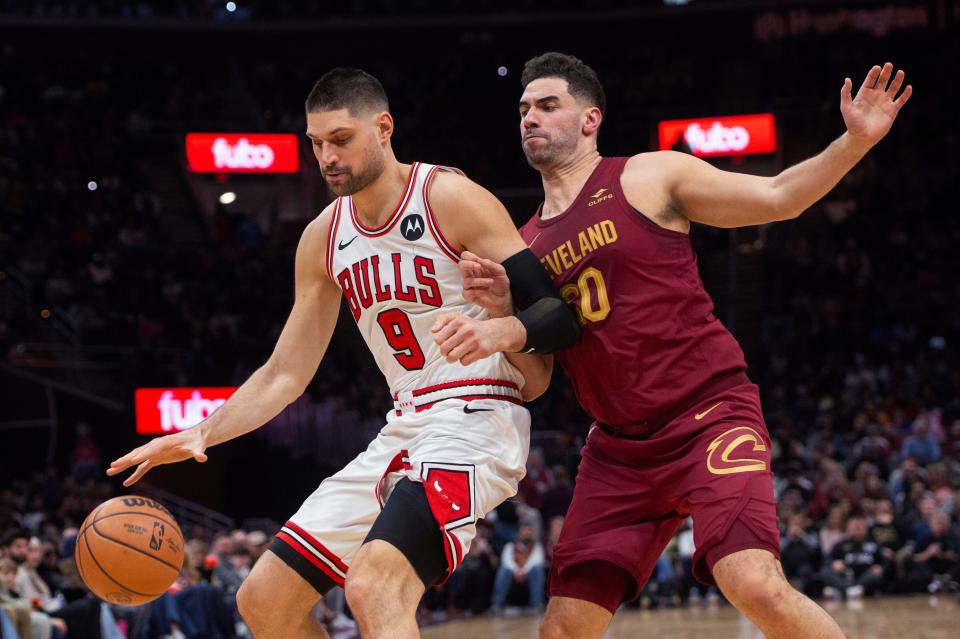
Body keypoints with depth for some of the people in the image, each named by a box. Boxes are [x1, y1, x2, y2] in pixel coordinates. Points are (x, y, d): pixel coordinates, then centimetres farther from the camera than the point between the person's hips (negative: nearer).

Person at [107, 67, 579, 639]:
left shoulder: (452, 199, -11)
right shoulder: (324, 238, 10)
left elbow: (560, 314, -14)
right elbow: (286, 373, 14)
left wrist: (503, 332, -35)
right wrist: (200, 434, 1)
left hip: (475, 420, -8)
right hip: (405, 429, 8)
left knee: (374, 588, -31)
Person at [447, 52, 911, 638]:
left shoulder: (650, 177, 0)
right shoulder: (528, 244, 13)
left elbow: (777, 198, -1)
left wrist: (855, 141, -16)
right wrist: (505, 310, -7)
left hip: (709, 415, -5)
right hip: (619, 447, 6)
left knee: (756, 586, -26)